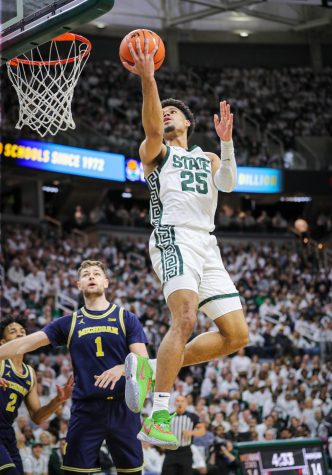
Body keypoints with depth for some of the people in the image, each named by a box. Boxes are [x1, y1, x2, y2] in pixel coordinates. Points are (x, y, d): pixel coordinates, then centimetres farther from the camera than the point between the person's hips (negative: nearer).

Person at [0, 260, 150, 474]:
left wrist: (121, 369, -22)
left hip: (122, 408, -1)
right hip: (85, 409, 1)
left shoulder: (126, 318, 5)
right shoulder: (69, 323, 10)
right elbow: (25, 344, 6)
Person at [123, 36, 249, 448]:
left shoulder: (207, 159, 27)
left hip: (207, 245, 6)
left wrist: (226, 142, -11)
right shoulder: (154, 152, 13)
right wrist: (148, 80, -25)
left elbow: (228, 183, 4)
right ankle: (157, 417, -32)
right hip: (174, 237, -6)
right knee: (185, 319, -29)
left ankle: (151, 367, 7)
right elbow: (152, 127, -11)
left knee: (236, 335, 0)